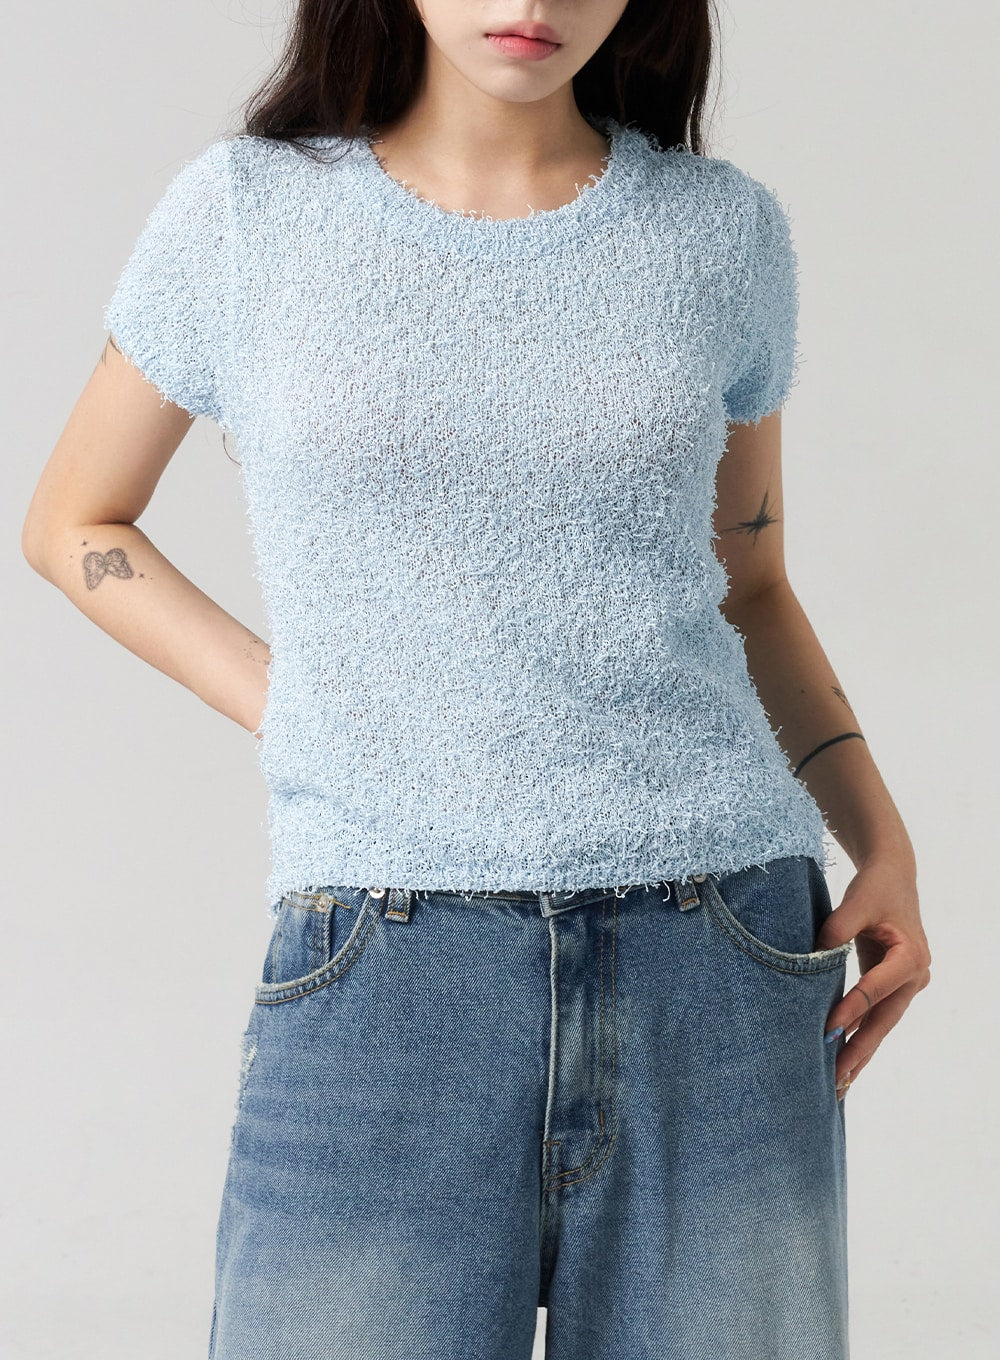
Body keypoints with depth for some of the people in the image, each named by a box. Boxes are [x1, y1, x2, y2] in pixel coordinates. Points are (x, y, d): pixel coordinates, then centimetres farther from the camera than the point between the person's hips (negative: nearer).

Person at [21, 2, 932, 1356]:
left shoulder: (724, 229, 8)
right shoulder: (248, 212, 4)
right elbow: (73, 525, 15)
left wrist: (880, 838, 4)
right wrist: (289, 716, 1)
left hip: (725, 961, 2)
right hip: (383, 974, -1)